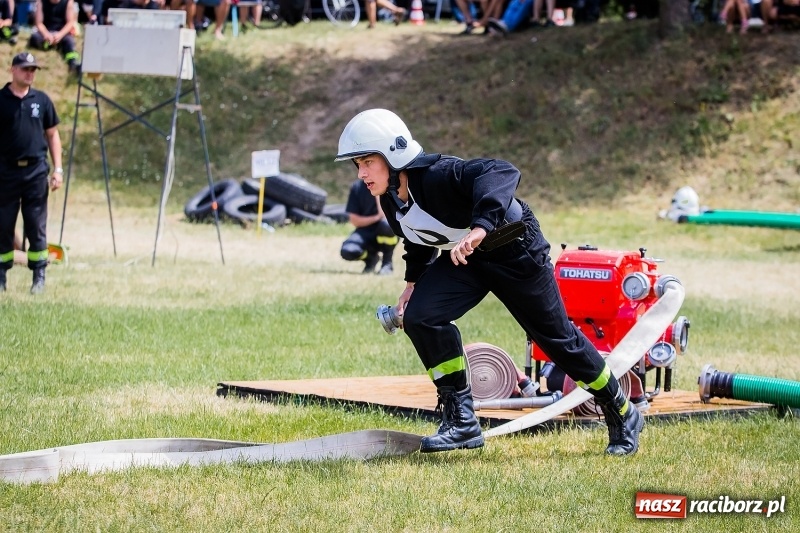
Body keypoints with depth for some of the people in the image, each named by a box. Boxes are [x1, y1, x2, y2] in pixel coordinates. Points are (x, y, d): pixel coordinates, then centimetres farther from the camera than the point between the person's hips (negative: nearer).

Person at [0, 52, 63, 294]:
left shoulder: (42, 100, 7)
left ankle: (39, 276, 8)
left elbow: (52, 135, 12)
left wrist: (57, 169, 5)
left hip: (36, 171, 1)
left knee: (37, 226, 3)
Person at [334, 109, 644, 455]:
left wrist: (480, 227, -60)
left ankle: (624, 417, 25)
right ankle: (461, 421, -6)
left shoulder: (437, 175, -33)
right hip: (463, 259, 7)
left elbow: (501, 173, -49)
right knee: (419, 316, -15)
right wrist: (413, 281, 12)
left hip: (513, 249, -7)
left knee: (556, 337, 4)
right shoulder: (391, 201, -7)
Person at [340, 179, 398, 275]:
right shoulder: (357, 187, -2)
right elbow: (354, 220, -3)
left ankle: (387, 261, -9)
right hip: (365, 232, 2)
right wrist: (376, 217, -17)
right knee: (347, 252, -30)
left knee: (387, 224, -39)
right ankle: (371, 257, 9)